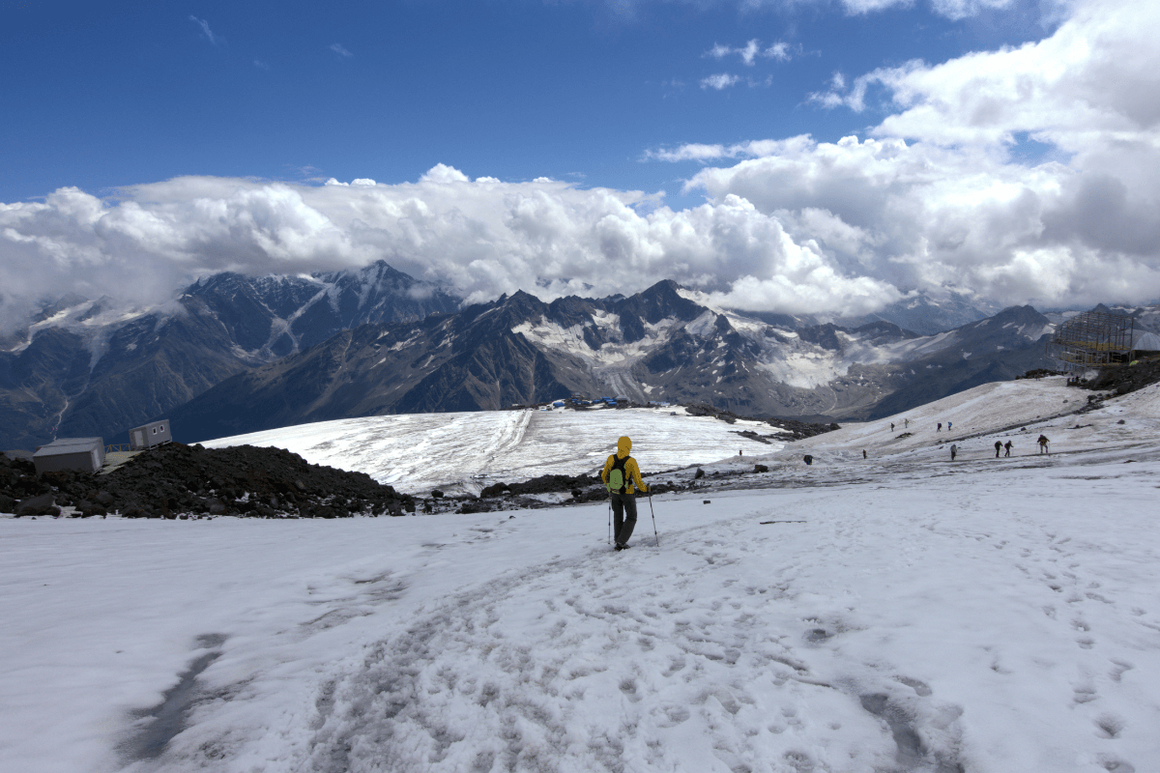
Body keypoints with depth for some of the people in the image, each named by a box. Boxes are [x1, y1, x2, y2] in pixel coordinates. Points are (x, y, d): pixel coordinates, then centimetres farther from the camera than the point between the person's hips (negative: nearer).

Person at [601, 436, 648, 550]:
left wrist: (608, 485, 22)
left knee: (618, 516, 21)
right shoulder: (631, 462, -23)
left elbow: (604, 476, 1)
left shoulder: (611, 459, -11)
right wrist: (645, 489, 2)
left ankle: (618, 540, 26)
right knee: (631, 518, 12)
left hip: (614, 492, 4)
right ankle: (621, 542, 2)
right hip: (628, 493, -4)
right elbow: (638, 480, -18)